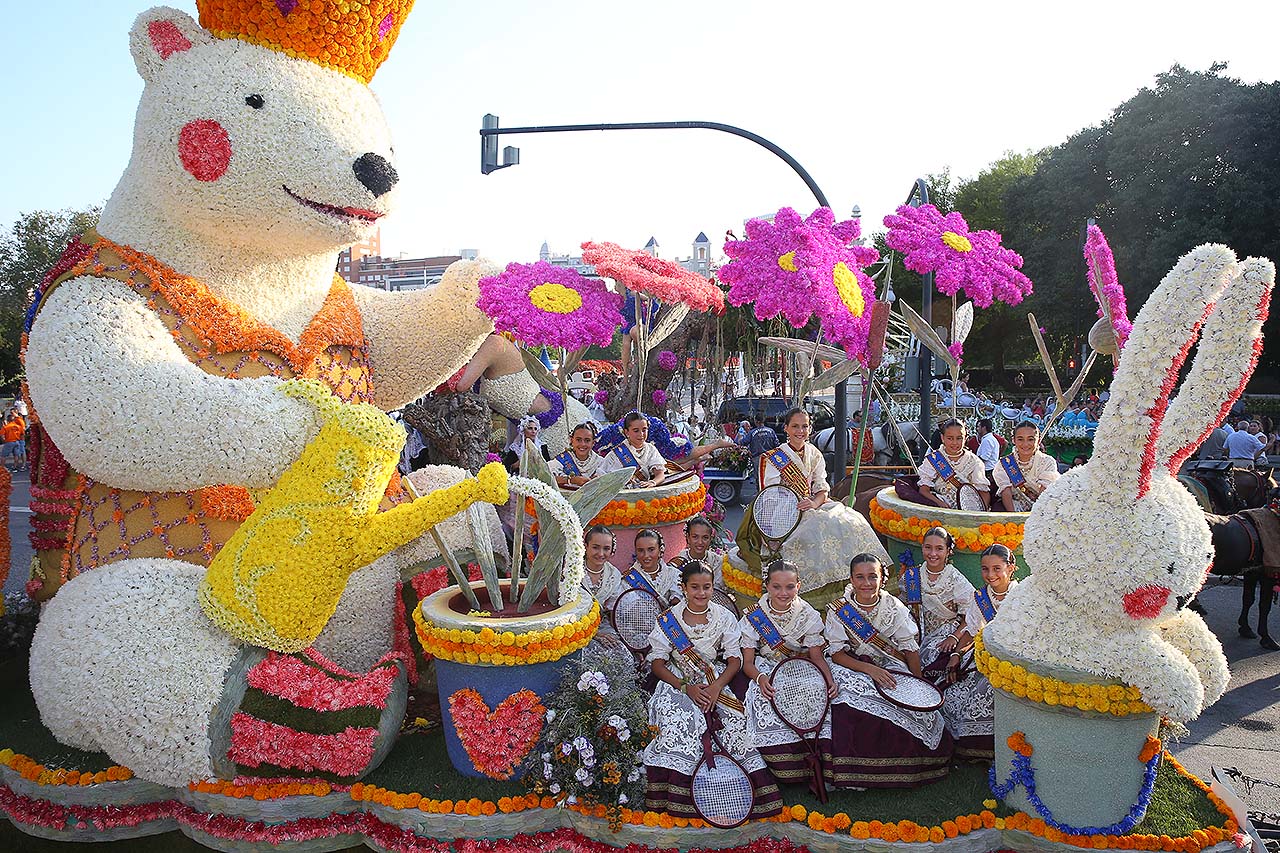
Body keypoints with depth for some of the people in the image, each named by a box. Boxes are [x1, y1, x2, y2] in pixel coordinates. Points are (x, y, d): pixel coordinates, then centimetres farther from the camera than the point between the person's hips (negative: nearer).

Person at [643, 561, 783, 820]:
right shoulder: (669, 619, -2)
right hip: (678, 682, -1)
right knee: (678, 719, -29)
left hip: (716, 683, 1)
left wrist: (716, 686, -16)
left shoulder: (724, 617, 1)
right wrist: (685, 687, -15)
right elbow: (658, 663, -1)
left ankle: (756, 790, -13)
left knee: (734, 721, -23)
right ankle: (673, 799, -22)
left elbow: (735, 659, 1)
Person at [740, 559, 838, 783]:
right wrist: (760, 678, -26)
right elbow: (748, 662, -4)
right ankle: (791, 773, -15)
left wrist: (829, 680, -17)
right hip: (767, 674, -1)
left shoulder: (808, 615, -1)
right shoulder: (754, 617, -5)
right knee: (767, 714, -32)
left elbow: (816, 656, 3)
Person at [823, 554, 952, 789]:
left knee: (917, 708, -25)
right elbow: (837, 653, -9)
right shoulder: (838, 610, -7)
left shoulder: (894, 607, -2)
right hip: (854, 670, -2)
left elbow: (910, 647, 1)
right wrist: (870, 670, -22)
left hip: (892, 669, 2)